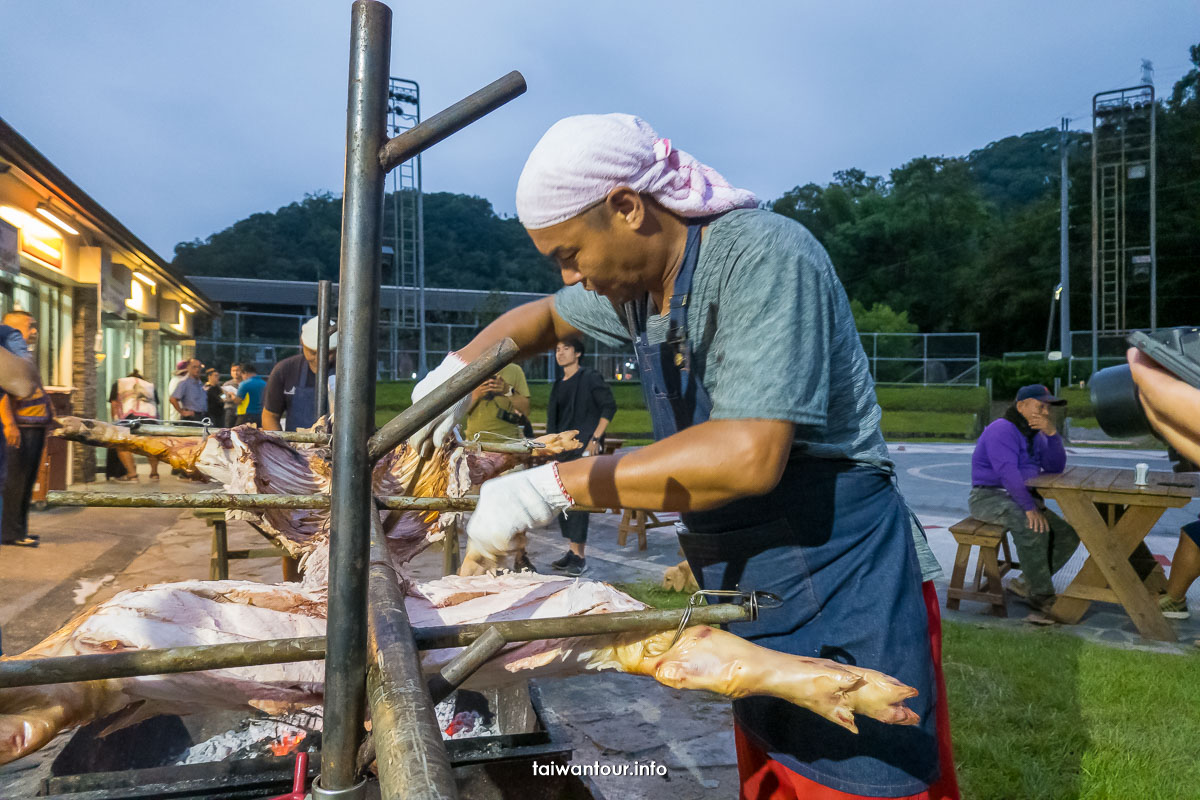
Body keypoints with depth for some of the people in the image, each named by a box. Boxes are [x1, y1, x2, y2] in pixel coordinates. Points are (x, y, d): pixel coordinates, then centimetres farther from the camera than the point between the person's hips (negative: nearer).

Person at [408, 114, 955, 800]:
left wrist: (555, 486, -26)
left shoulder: (764, 257, -20)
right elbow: (548, 316, 27)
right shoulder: (639, 280, 7)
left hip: (837, 589, -8)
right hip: (754, 590, 8)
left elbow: (749, 455, -30)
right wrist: (460, 367, 9)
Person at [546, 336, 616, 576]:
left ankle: (579, 557, -9)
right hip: (562, 449, 8)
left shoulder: (590, 377, -4)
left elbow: (609, 407, -9)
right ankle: (572, 551, 19)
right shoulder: (559, 385, 16)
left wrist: (595, 439, -14)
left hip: (584, 448, -8)